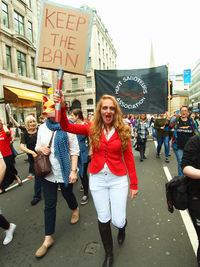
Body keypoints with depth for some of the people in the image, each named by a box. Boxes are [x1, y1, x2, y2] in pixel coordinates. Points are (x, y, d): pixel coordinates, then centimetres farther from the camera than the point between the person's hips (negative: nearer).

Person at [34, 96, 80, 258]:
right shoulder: (42, 128, 2)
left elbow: (74, 151, -11)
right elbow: (37, 146, 13)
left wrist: (73, 171, -16)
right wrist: (41, 149, -11)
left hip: (65, 172, -3)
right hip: (48, 172, 3)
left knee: (68, 195, 21)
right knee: (49, 205, 10)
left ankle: (75, 210, 55)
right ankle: (48, 239, 27)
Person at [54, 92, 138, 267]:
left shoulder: (123, 130, -6)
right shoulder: (92, 128, -4)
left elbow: (128, 157, -3)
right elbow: (67, 127, -7)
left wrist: (134, 184, -1)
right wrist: (61, 107, -23)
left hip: (118, 179, -1)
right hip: (97, 178, 1)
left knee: (118, 221, 6)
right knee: (103, 219, 15)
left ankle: (122, 228, 49)